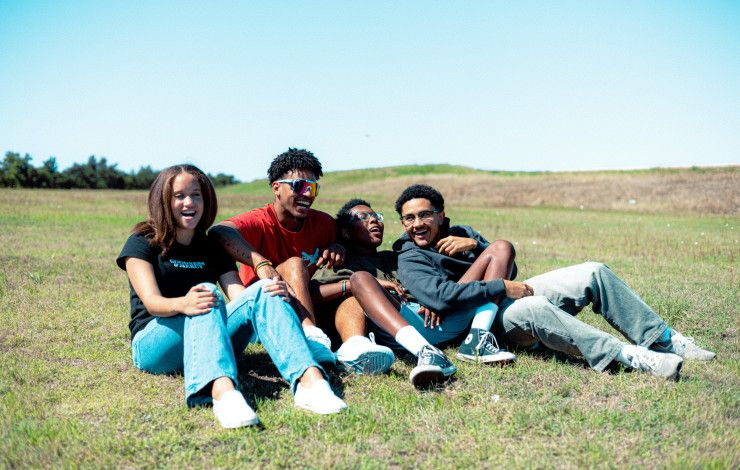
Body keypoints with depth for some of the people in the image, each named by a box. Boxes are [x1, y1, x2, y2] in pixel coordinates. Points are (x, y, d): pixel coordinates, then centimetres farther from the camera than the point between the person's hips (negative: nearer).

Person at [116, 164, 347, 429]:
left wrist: (271, 294, -24)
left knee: (262, 292, -22)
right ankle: (223, 392, -63)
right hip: (153, 345, -3)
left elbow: (240, 295, -1)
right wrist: (182, 304, -37)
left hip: (210, 345, 4)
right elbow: (152, 301, -13)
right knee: (207, 292, -33)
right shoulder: (142, 244, 5)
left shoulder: (213, 249, 17)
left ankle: (310, 380, -49)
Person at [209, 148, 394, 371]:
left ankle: (355, 344, -46)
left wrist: (338, 248, -5)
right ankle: (311, 335, -54)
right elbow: (220, 232, -34)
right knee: (295, 264, -28)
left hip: (307, 307, 5)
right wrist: (261, 263, -52)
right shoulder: (260, 221, -13)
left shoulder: (323, 223, 4)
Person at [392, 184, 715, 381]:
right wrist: (502, 288, -22)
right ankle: (628, 356, -41)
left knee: (594, 272, -6)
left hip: (514, 294, 8)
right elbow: (439, 296, -25)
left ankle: (664, 340, -2)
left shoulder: (460, 233, 16)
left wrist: (476, 244, -4)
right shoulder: (410, 261, -5)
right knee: (532, 307, -40)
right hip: (488, 319, -8)